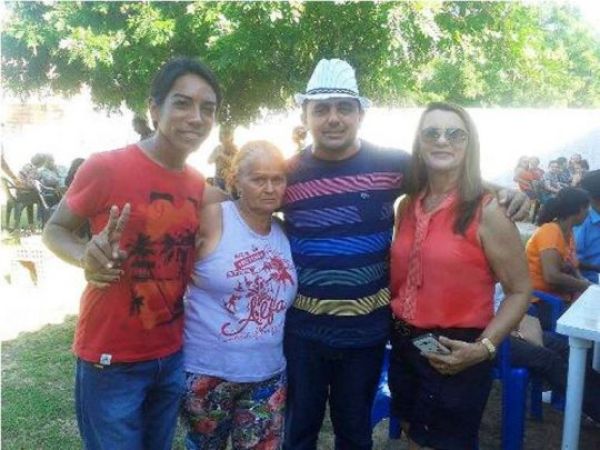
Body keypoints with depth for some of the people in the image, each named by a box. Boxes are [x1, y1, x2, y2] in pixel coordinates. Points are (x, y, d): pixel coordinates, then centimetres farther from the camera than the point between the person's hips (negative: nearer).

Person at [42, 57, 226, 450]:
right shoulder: (106, 167, -16)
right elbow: (54, 230, -5)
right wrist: (86, 256, -26)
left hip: (173, 355, 6)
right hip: (111, 359, -5)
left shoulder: (202, 187, 1)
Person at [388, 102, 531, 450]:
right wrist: (393, 326, 3)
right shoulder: (407, 205, 3)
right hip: (404, 345, 6)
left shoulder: (486, 210, -14)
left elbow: (520, 290, -13)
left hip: (455, 354, -5)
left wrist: (484, 347, -23)